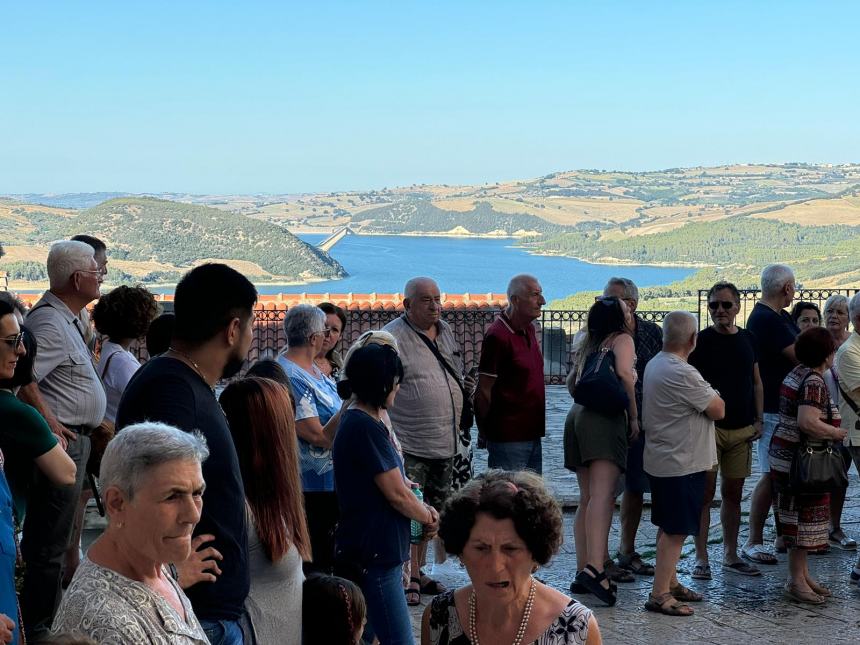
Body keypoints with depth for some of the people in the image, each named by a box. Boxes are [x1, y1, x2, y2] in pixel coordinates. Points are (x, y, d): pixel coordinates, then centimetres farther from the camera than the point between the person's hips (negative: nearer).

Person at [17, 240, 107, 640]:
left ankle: (42, 620, 29)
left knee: (50, 541, 19)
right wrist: (52, 427, -22)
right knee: (49, 544, -3)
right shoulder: (50, 323, -18)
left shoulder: (67, 319, 15)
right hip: (62, 442, -11)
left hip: (73, 439, 11)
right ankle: (39, 630, 4)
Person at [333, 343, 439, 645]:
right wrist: (428, 517, 0)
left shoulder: (354, 419, 12)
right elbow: (397, 494, -18)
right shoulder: (366, 427, -20)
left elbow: (389, 480, 19)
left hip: (367, 551, 11)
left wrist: (421, 508, 4)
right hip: (374, 553, -11)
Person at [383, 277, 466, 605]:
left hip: (445, 443, 8)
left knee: (431, 510, 14)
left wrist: (457, 428, 23)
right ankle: (409, 578, -1)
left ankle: (418, 571, 25)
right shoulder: (392, 338, -12)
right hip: (409, 444, -8)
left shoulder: (446, 332, 13)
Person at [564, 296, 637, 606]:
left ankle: (583, 572, 10)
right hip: (604, 419, -8)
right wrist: (634, 416, -5)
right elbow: (624, 373, -13)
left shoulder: (589, 344, 24)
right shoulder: (622, 339, 5)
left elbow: (571, 381, 32)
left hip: (578, 415, 8)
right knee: (602, 495, -19)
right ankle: (594, 568, -34)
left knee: (587, 499, 11)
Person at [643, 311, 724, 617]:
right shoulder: (682, 374, -23)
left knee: (668, 527, 18)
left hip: (660, 461, 10)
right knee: (676, 531, -5)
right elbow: (718, 411, -16)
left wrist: (705, 395, 1)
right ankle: (660, 594, -2)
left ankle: (670, 582, 28)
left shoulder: (654, 364, 8)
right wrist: (712, 395, 3)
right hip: (682, 463, -10)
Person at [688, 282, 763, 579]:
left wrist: (758, 420, 8)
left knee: (733, 493, 11)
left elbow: (757, 383, 16)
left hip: (742, 429, 5)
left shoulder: (747, 339, 10)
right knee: (705, 492, -4)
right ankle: (701, 558, 2)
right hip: (709, 427, -5)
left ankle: (730, 556, 21)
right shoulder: (701, 340, -5)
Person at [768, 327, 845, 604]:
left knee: (798, 517, 15)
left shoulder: (796, 374, 12)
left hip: (785, 455, 10)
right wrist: (837, 433, -17)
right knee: (804, 518, -3)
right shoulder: (814, 382, -19)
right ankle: (796, 581, 2)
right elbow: (807, 422, -30)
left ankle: (802, 574, 23)